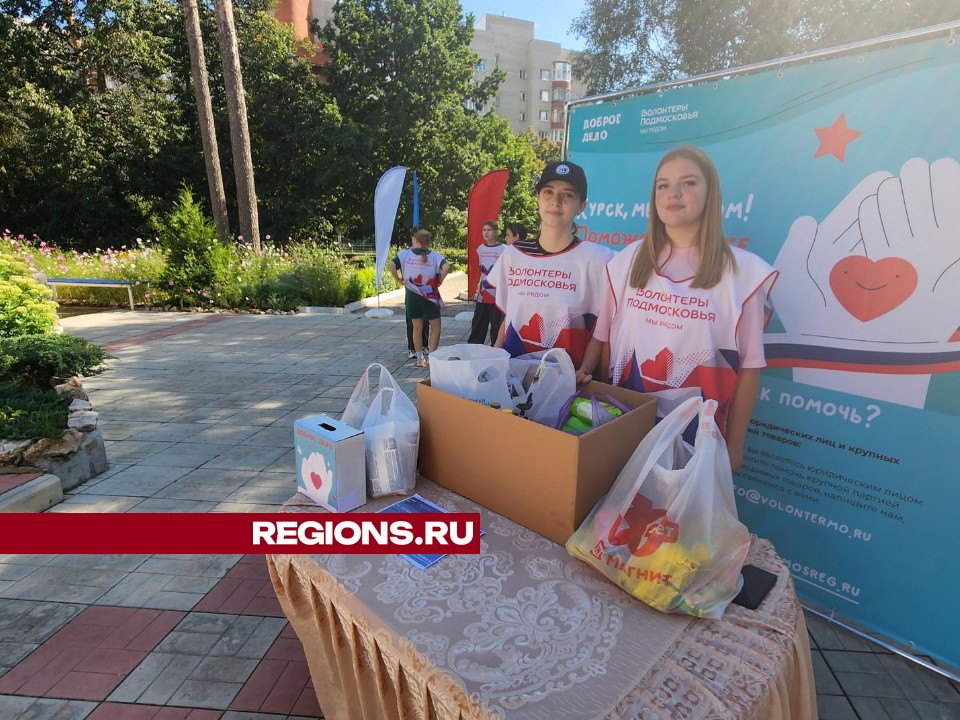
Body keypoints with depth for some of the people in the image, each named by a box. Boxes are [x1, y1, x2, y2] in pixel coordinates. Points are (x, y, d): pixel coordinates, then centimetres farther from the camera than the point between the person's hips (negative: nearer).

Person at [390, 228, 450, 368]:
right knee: (435, 326, 10)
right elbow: (446, 267, -20)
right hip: (429, 296, -2)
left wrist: (399, 280, 0)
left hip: (411, 295, 2)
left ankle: (419, 359, 15)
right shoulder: (435, 255, -5)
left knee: (417, 327, 11)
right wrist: (439, 281, -6)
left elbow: (392, 266, -13)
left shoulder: (404, 254, -1)